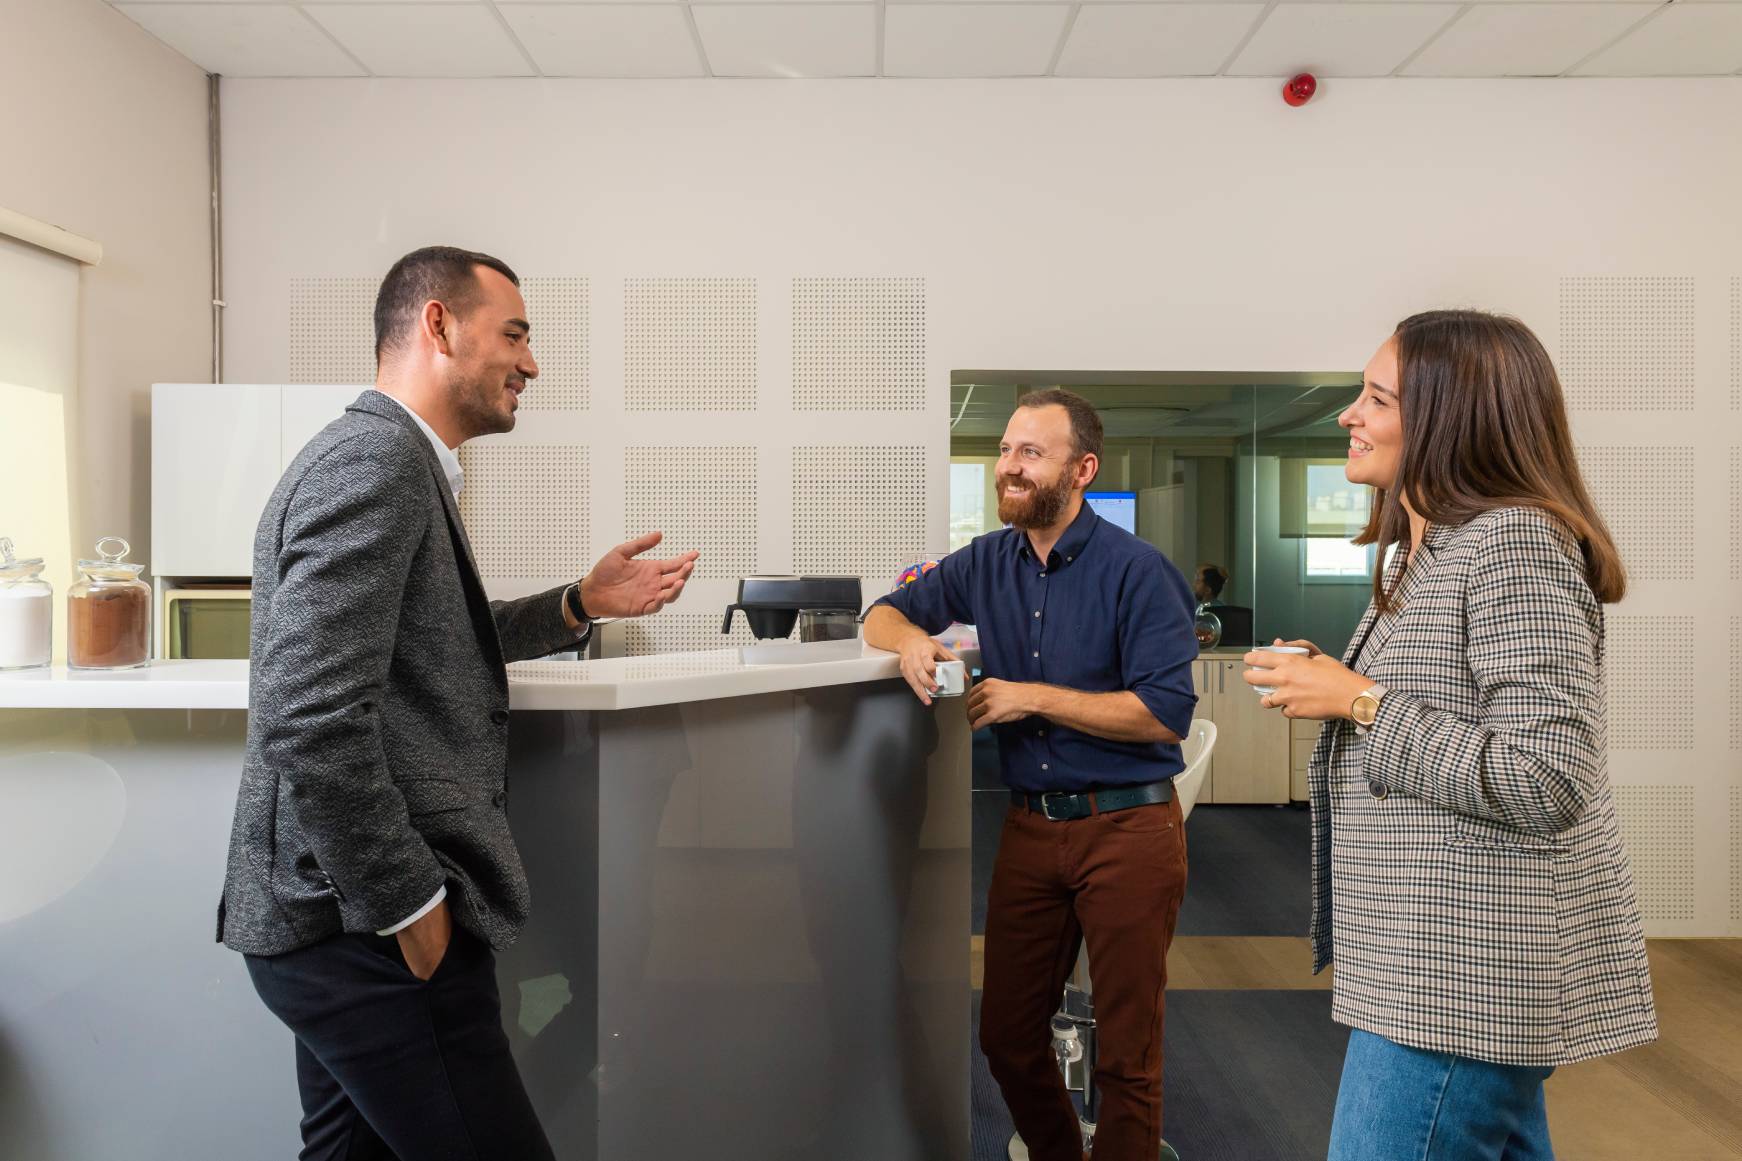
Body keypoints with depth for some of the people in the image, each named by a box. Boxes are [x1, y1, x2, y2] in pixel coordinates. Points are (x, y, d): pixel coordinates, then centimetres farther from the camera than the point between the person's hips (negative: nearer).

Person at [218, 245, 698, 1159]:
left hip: (345, 919, 10)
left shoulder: (383, 457, 14)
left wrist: (581, 604, 16)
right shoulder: (377, 458, -17)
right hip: (373, 929, -10)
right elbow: (311, 722, -26)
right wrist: (409, 905, -18)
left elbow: (431, 642, 25)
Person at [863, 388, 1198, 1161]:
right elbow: (884, 612, 15)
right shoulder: (986, 562, 4)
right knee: (1007, 1036, 17)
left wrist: (1034, 698, -18)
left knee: (1127, 1056, 8)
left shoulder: (1136, 570, -12)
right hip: (1029, 827, 5)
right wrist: (911, 639, -9)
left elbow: (1167, 713, -17)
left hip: (1127, 828, -5)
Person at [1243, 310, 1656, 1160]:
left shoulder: (1515, 541, -18)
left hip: (1467, 974, -10)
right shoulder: (1431, 548, 12)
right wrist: (1332, 686, 6)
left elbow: (1546, 785, -24)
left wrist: (1362, 702, -20)